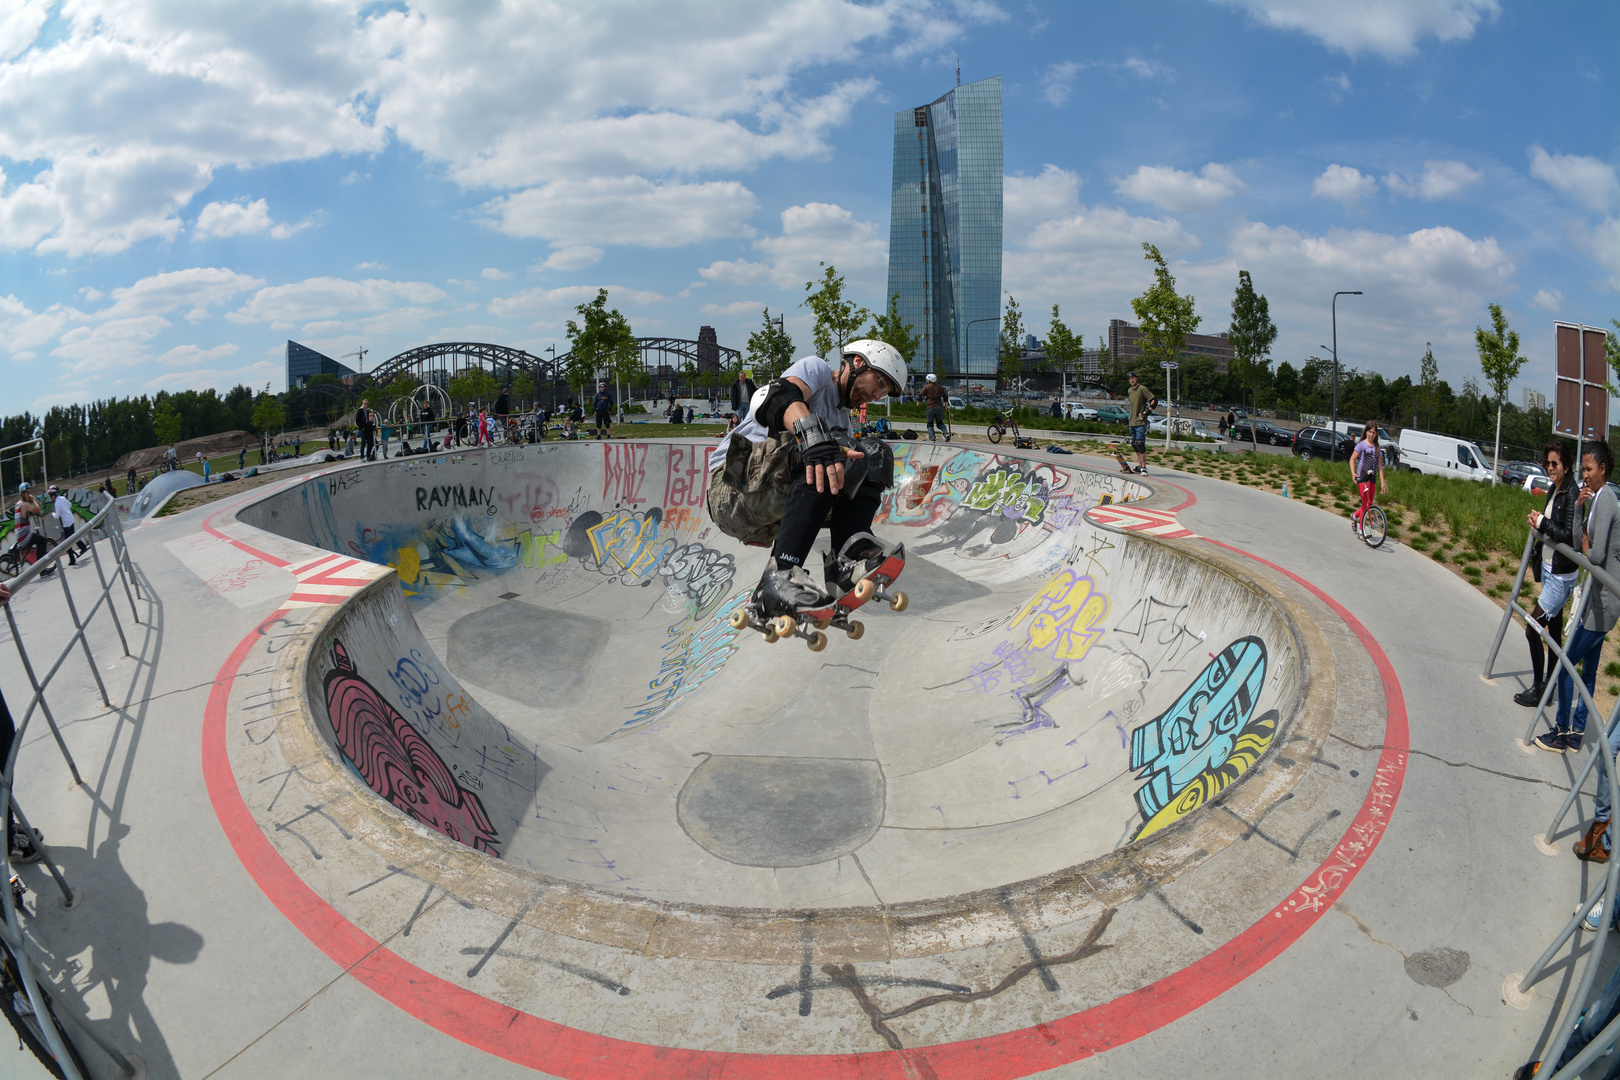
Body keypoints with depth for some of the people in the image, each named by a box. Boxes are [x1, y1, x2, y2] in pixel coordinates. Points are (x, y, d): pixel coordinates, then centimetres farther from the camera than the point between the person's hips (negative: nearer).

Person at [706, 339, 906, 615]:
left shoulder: (842, 420, 28)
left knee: (875, 453, 0)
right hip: (734, 486, -7)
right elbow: (782, 397, -19)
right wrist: (815, 439, -38)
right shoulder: (816, 368, 4)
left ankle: (845, 561, -21)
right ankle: (779, 577, -39)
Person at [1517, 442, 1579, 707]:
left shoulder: (1572, 493, -19)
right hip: (1549, 569, 9)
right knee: (1554, 633, 17)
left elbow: (1570, 536, -25)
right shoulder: (1556, 489, 8)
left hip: (1561, 576, -9)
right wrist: (1538, 521, -3)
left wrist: (1543, 523, -19)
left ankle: (1537, 690, 5)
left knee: (1532, 629, -6)